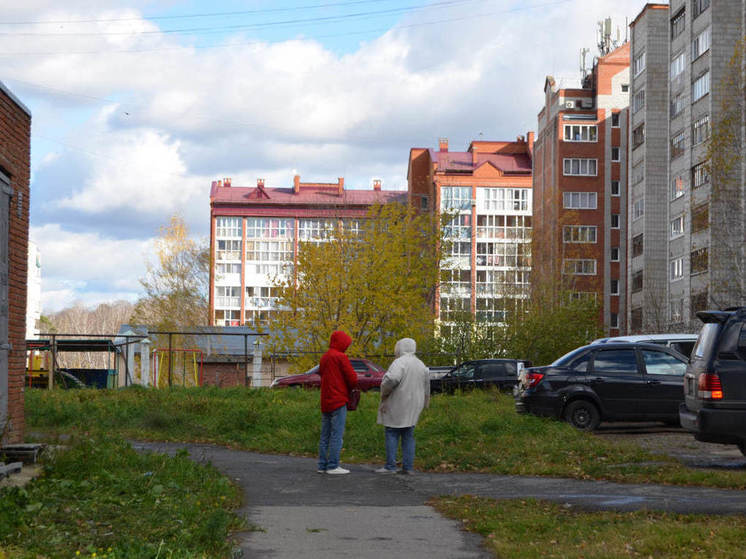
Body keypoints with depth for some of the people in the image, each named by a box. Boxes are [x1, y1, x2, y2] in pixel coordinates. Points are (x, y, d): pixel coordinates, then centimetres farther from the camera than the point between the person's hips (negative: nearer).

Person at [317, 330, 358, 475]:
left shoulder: (324, 358, 15)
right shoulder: (341, 357, -10)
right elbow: (352, 378, -13)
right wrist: (352, 387, 8)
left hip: (325, 402, 8)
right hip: (338, 402, -8)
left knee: (325, 435, 10)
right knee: (337, 434, -6)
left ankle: (322, 465, 10)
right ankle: (333, 466, -8)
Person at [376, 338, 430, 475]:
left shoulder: (400, 362, -12)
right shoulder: (421, 365, 12)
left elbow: (391, 379, -29)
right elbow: (426, 390, 17)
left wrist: (384, 395, -15)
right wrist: (423, 405, 26)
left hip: (397, 405, -7)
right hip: (412, 407, 7)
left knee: (392, 434, -1)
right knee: (408, 436, 9)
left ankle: (390, 466, -4)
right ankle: (408, 467, 4)